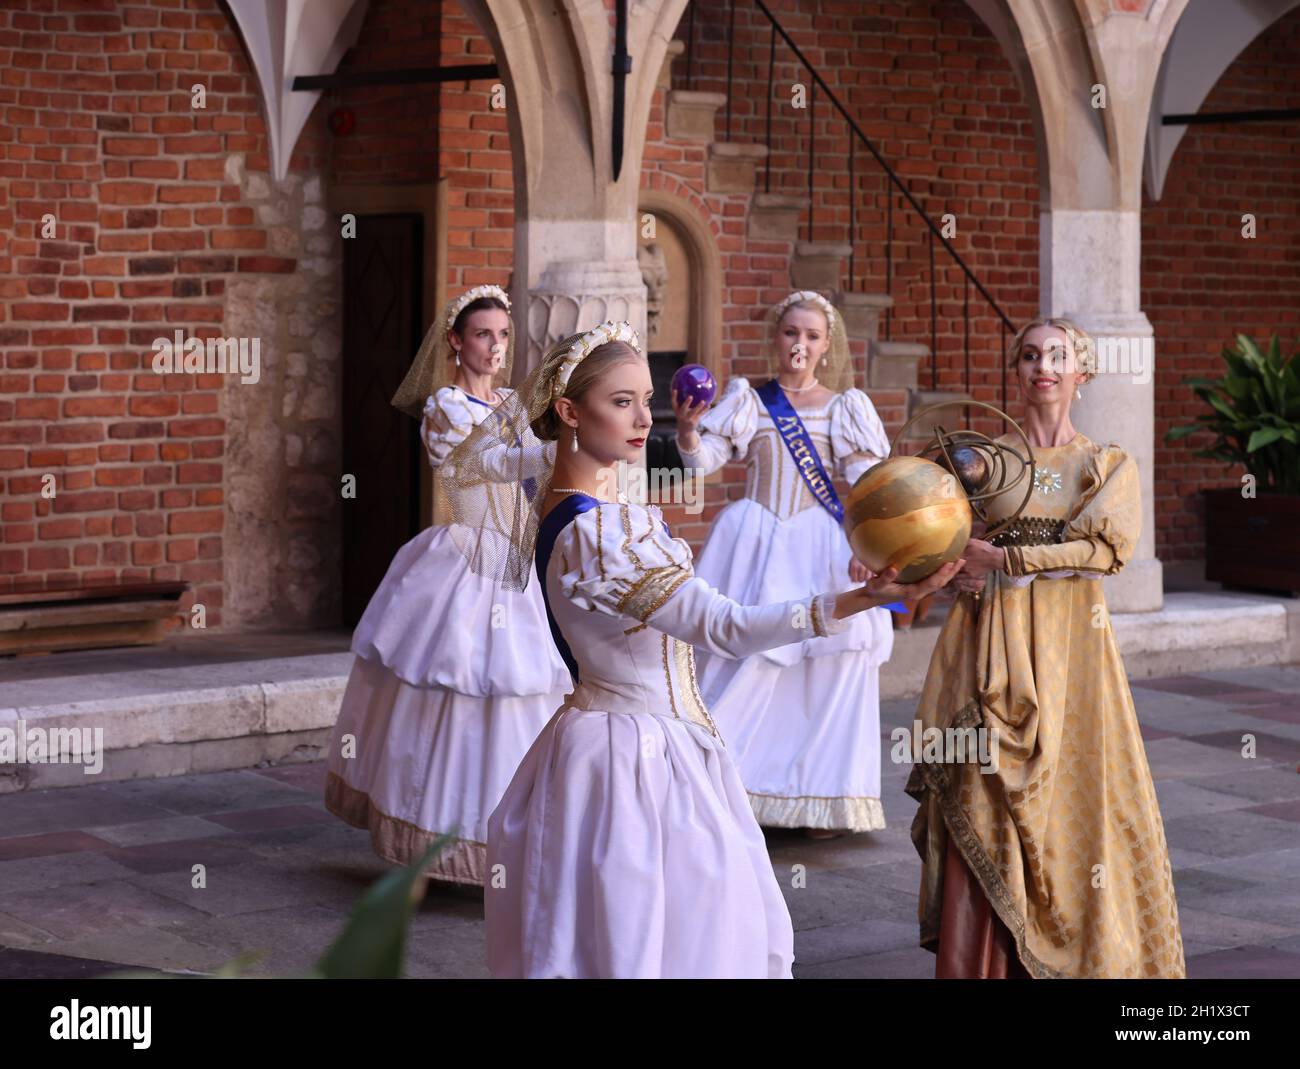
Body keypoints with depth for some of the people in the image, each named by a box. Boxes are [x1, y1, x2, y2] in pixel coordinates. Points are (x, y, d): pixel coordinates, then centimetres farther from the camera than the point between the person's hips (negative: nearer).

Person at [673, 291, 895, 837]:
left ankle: (823, 799, 15)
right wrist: (688, 428, -25)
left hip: (823, 549, 0)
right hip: (756, 543, 0)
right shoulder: (748, 400, 5)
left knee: (830, 665, 2)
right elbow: (704, 459, -5)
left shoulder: (845, 406, 4)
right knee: (740, 660, -3)